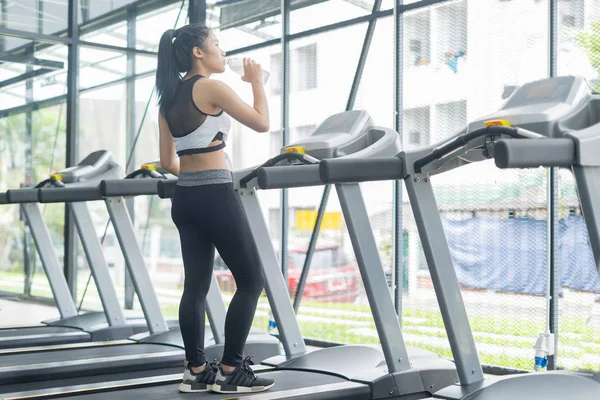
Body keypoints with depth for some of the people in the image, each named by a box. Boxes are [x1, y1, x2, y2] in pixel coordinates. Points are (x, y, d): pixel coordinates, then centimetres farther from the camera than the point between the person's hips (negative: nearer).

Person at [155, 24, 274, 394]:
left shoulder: (169, 98, 13)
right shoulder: (212, 88, -10)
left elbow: (168, 161, 14)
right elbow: (262, 123, -7)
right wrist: (257, 81, 6)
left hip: (185, 198, 8)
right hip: (215, 196, -8)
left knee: (196, 285, 10)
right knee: (251, 281, 2)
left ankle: (197, 371, 13)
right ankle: (230, 371, 3)